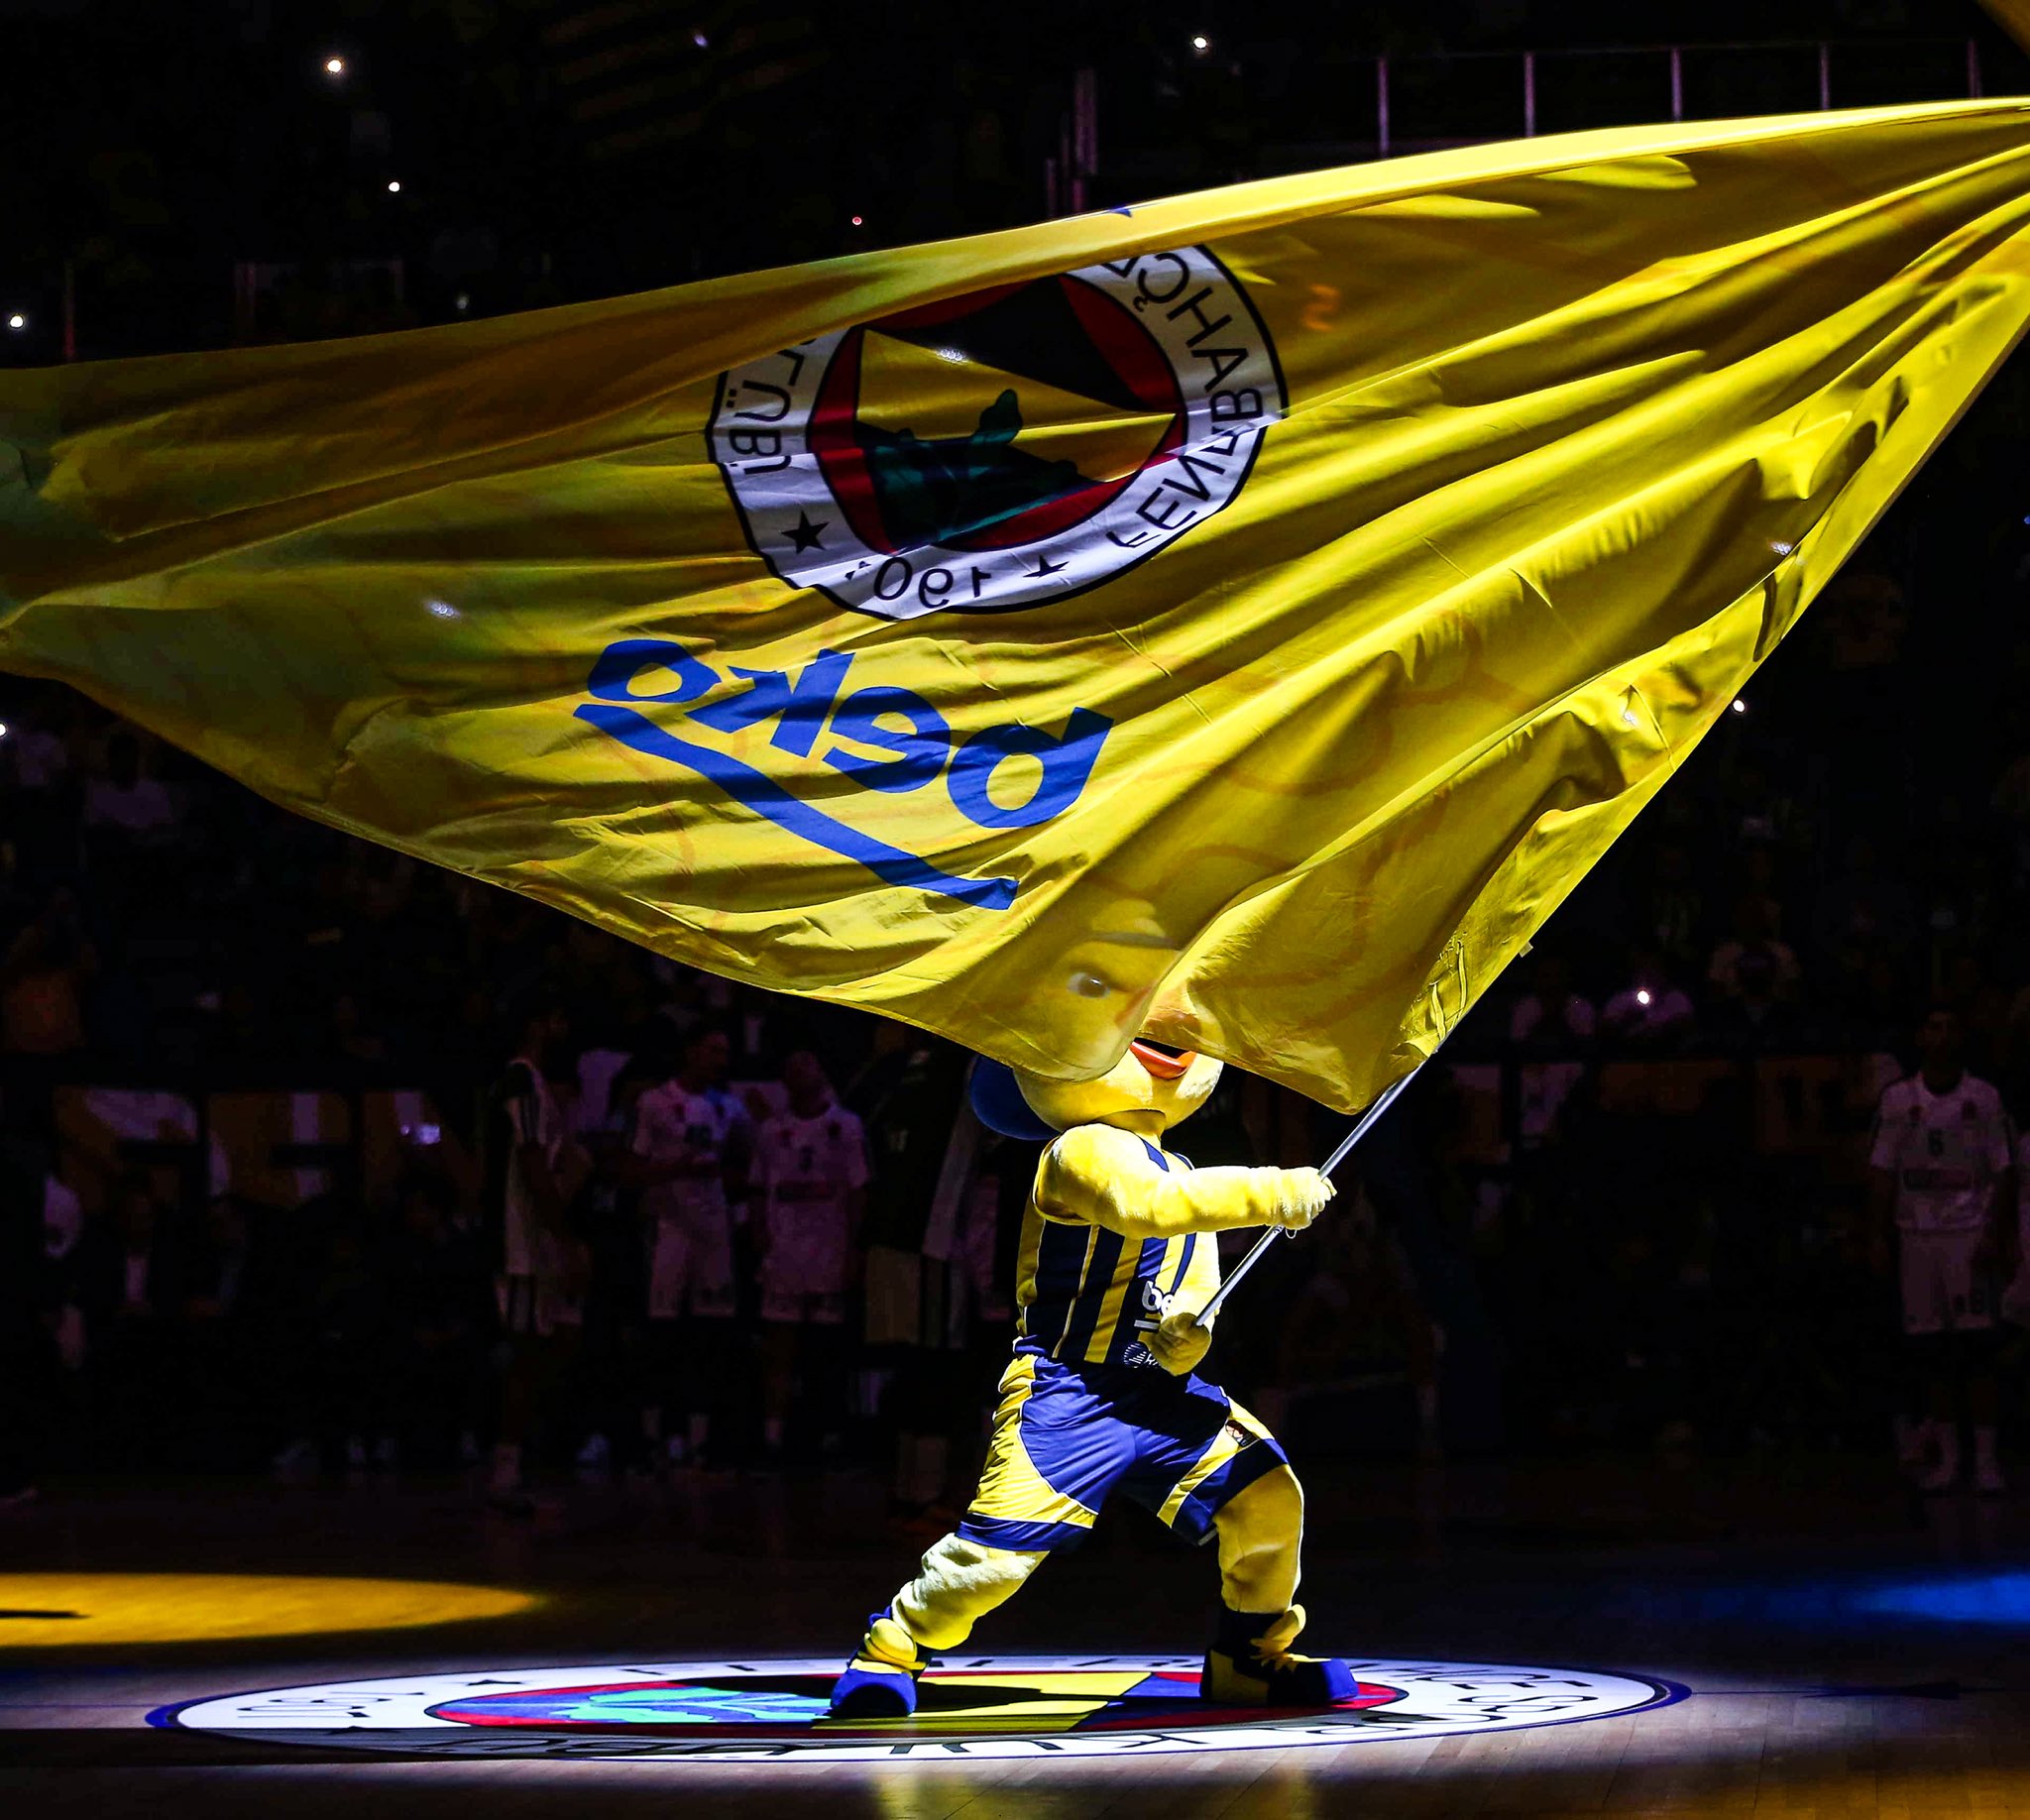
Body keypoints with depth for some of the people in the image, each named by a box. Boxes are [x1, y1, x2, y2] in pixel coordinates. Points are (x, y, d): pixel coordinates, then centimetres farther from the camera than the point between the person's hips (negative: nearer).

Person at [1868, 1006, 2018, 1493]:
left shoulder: (1983, 1098, 2)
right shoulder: (1897, 1099, 6)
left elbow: (2004, 1172, 2)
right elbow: (1881, 1171, 8)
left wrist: (1995, 1236, -6)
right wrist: (1881, 1237, 1)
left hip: (1971, 1233, -2)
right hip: (1917, 1233, 2)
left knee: (1977, 1345, -7)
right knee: (1929, 1348, 1)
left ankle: (1985, 1456, -4)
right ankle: (1946, 1455, 8)